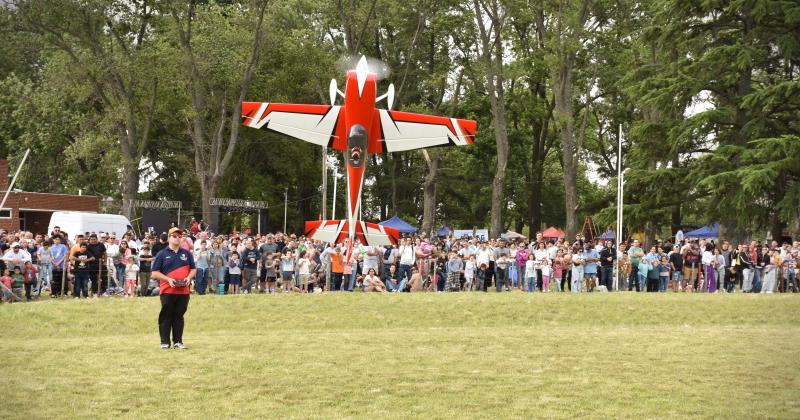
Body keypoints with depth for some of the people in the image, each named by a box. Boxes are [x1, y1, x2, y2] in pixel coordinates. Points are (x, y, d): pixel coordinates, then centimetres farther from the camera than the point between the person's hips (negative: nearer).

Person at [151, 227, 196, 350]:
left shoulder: (186, 253, 13)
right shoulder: (162, 254, 3)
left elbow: (193, 269, 17)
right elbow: (155, 273, 0)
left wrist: (189, 277, -5)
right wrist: (168, 279, -14)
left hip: (183, 291, 3)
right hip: (167, 290, -3)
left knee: (179, 316, 7)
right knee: (166, 317, 0)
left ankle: (178, 341, 12)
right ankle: (165, 342, 6)